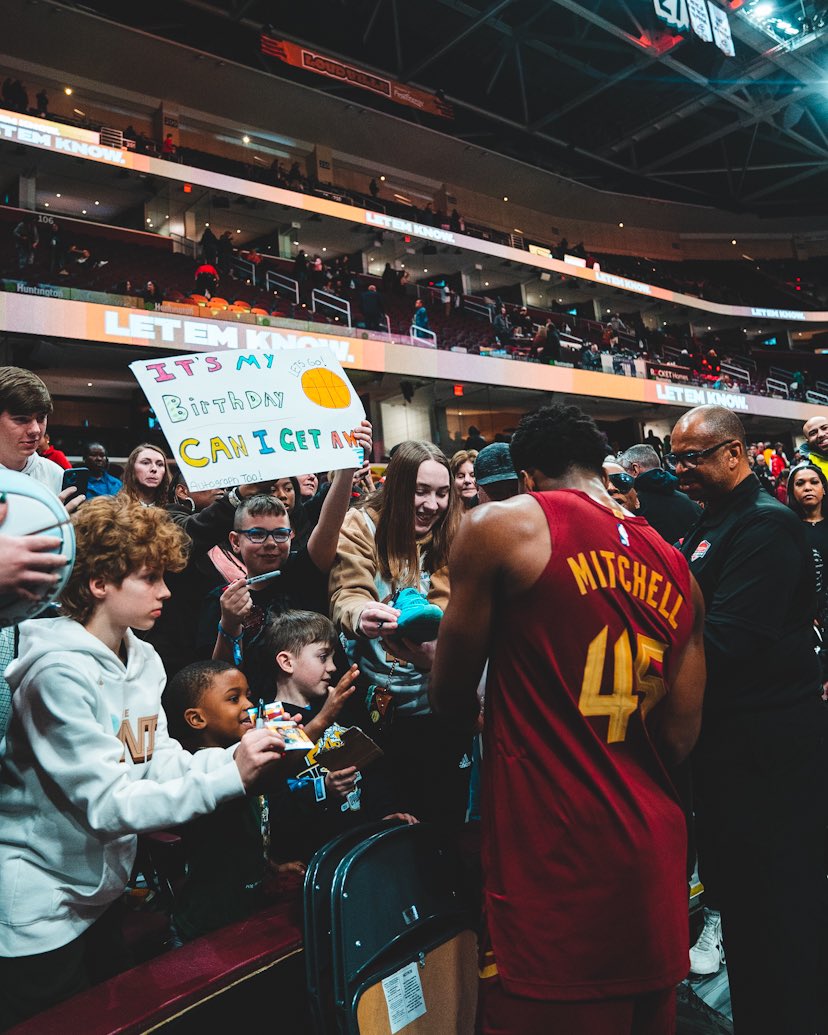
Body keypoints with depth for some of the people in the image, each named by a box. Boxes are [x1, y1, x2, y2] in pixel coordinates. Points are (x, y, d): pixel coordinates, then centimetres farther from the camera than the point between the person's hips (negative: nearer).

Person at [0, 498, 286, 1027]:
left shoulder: (143, 659, -1)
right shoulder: (60, 673, -27)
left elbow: (160, 764, -4)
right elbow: (108, 806, -29)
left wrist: (245, 753, -18)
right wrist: (229, 777, -36)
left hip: (100, 893, 8)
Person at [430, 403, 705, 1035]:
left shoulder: (501, 525, -10)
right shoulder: (677, 568, 5)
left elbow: (452, 698, -3)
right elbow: (680, 737, 6)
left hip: (554, 864, -5)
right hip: (655, 857, 6)